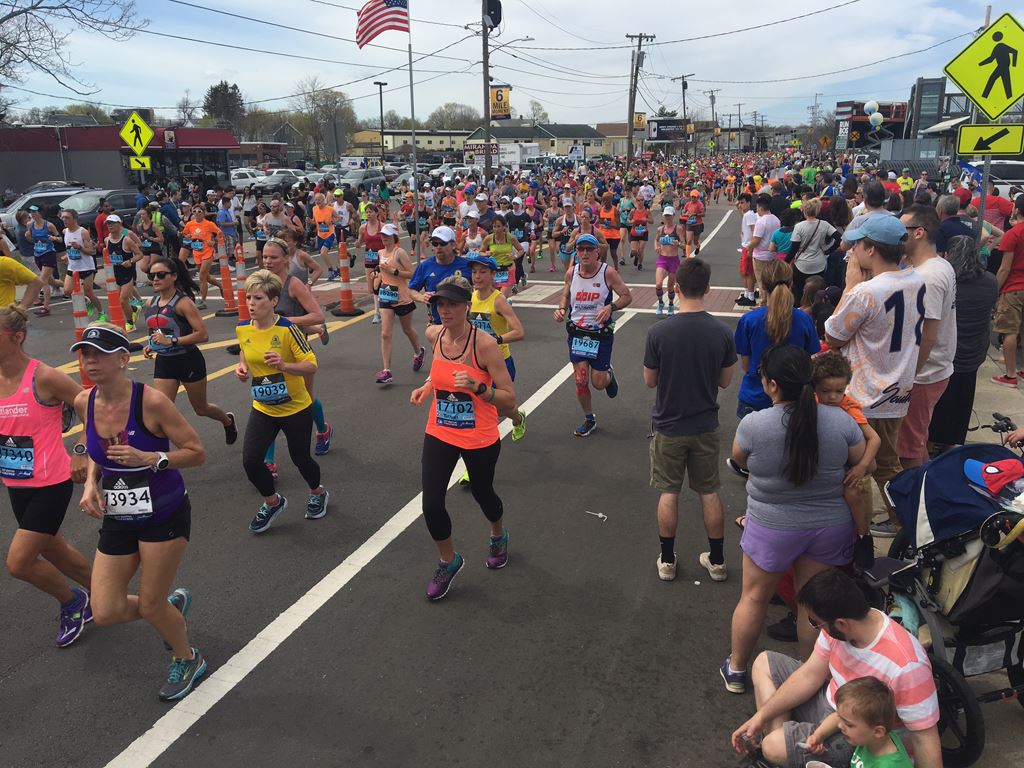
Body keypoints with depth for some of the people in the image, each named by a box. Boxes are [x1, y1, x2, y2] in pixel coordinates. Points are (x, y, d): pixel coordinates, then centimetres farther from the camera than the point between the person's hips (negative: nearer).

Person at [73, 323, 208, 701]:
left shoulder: (151, 401, -22)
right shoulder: (84, 403, -4)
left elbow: (197, 452, -16)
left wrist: (149, 459, -29)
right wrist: (91, 482, -2)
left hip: (164, 516, -5)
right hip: (117, 519, 6)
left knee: (150, 606, 4)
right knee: (105, 612, 3)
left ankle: (187, 659, 35)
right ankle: (173, 605, 35)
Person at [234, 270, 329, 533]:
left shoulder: (287, 329, -21)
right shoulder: (242, 329, -6)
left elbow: (311, 365, -19)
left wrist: (284, 365, -35)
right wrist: (242, 367, -3)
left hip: (296, 408, -4)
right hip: (262, 409, 4)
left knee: (300, 458, 12)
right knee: (250, 460, -7)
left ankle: (318, 494, 45)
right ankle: (272, 502, 22)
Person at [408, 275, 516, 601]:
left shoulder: (485, 344, -23)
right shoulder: (434, 334, -6)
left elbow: (510, 400, -20)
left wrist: (477, 387, -35)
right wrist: (427, 386, 0)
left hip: (480, 439, -4)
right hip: (439, 433, 4)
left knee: (482, 494, 19)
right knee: (431, 504, -2)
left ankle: (498, 537, 54)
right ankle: (449, 561, 26)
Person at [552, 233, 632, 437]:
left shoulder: (608, 272, -13)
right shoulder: (571, 273, -1)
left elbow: (627, 296, -7)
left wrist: (610, 307, -26)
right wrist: (562, 309, -5)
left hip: (601, 334, -3)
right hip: (577, 333, 3)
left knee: (598, 383, 1)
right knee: (580, 381, 2)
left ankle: (609, 374, 40)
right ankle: (589, 420, 24)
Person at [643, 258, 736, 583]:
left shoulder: (658, 332, -19)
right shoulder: (722, 332, -12)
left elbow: (649, 381, -7)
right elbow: (725, 381, -1)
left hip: (669, 426, -2)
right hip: (705, 426, 2)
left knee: (668, 493, 13)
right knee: (709, 493, 16)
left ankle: (667, 561, 24)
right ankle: (716, 561, 28)